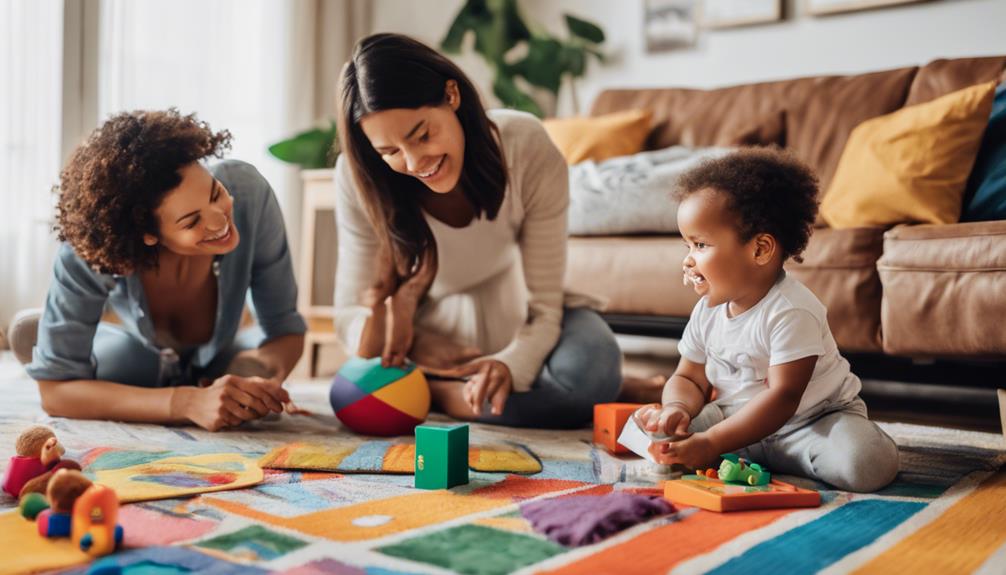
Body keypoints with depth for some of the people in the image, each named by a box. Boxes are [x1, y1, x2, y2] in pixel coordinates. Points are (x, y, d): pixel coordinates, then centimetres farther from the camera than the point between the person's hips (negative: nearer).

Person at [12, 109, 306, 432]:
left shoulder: (247, 191, -35)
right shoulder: (86, 251, -38)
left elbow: (285, 327, -24)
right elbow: (55, 388, -34)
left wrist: (267, 374, -47)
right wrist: (188, 403, -48)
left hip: (218, 357, 2)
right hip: (136, 359, -2)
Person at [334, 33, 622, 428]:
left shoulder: (529, 149, -26)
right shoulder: (358, 178, -21)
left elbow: (543, 307, -23)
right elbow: (349, 315, -14)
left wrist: (510, 363, -46)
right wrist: (391, 310, -39)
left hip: (517, 331, 0)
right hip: (427, 339, 1)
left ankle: (429, 394, -17)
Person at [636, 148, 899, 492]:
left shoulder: (792, 312, -25)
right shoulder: (706, 312, -2)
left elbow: (783, 397, -27)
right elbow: (689, 379, 6)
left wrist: (711, 443, -33)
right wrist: (677, 408, -20)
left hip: (814, 418, -5)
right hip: (741, 418, 5)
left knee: (864, 465, -33)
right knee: (659, 428, -8)